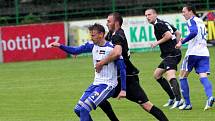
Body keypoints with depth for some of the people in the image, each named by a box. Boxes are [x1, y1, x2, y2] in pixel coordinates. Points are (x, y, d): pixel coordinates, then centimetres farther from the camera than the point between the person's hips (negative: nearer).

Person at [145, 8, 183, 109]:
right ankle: (172, 98, 19)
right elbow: (178, 33, 23)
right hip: (168, 55, 11)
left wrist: (157, 42, -11)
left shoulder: (158, 24, -10)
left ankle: (178, 100, -39)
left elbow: (168, 35, -21)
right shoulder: (164, 23, 19)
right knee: (157, 74, 19)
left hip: (171, 54, -11)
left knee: (170, 76, -25)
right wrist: (176, 44, 20)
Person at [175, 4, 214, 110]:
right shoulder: (201, 21, 21)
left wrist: (182, 42, -21)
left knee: (183, 76, 7)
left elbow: (194, 32, -23)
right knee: (203, 77, -4)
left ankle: (187, 103, 4)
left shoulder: (191, 21, -4)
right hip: (204, 53, 7)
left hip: (193, 53, -7)